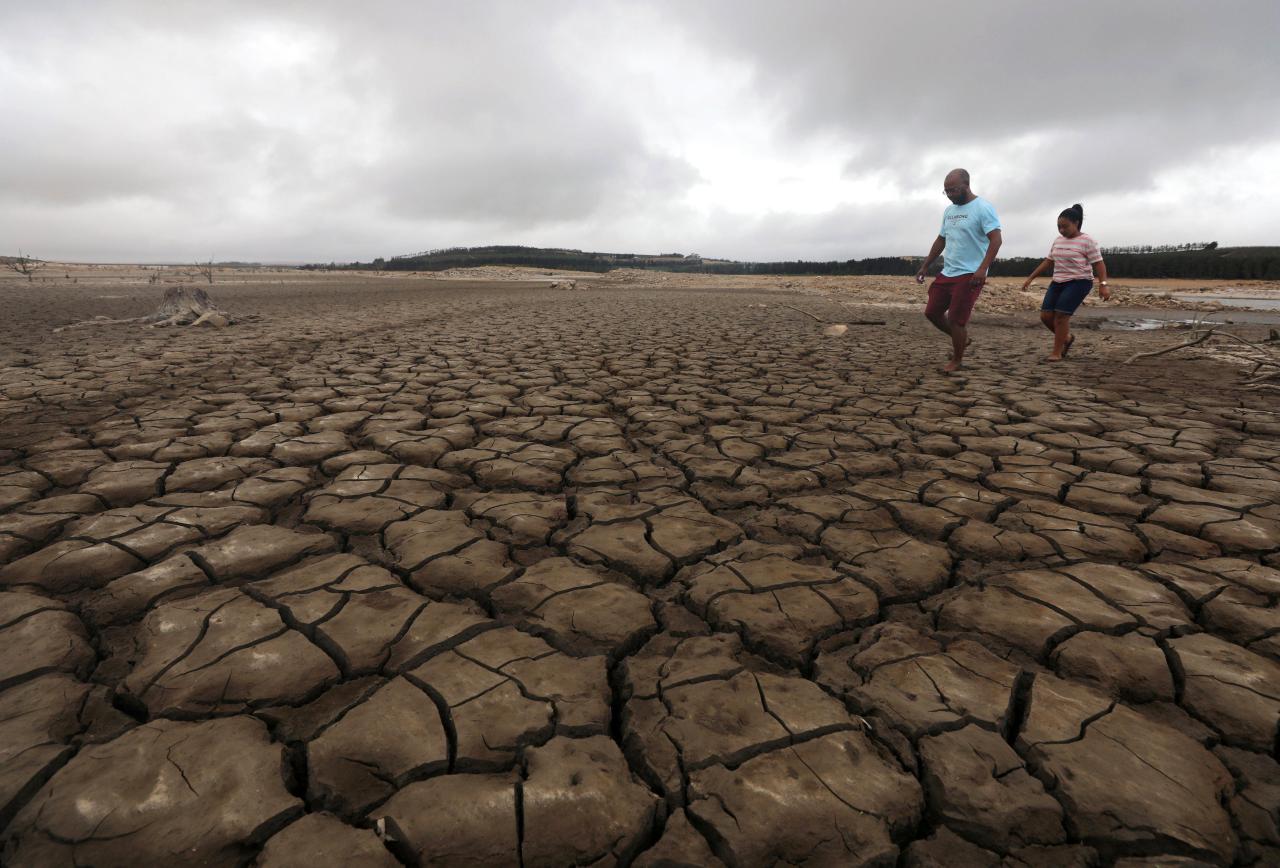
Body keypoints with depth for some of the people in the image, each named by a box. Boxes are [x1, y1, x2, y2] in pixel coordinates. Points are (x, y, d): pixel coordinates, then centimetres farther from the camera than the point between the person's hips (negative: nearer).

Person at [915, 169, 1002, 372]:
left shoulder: (983, 208, -10)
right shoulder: (949, 210, 14)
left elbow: (996, 240, -18)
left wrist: (982, 269, -29)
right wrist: (925, 267, 18)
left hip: (969, 276, -8)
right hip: (946, 273, 8)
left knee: (955, 319, -7)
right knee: (932, 312, 9)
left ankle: (957, 360, 13)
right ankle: (961, 338, 31)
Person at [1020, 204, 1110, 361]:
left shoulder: (1087, 242, -8)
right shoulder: (1058, 241, 10)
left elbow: (1099, 264, -9)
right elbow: (1048, 262, 18)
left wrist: (1103, 285, -20)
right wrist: (1030, 278, 14)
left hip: (1079, 282, -6)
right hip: (1058, 282, 7)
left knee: (1060, 315, -16)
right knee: (1046, 316, -3)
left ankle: (1057, 353, -7)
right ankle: (1067, 337, 24)